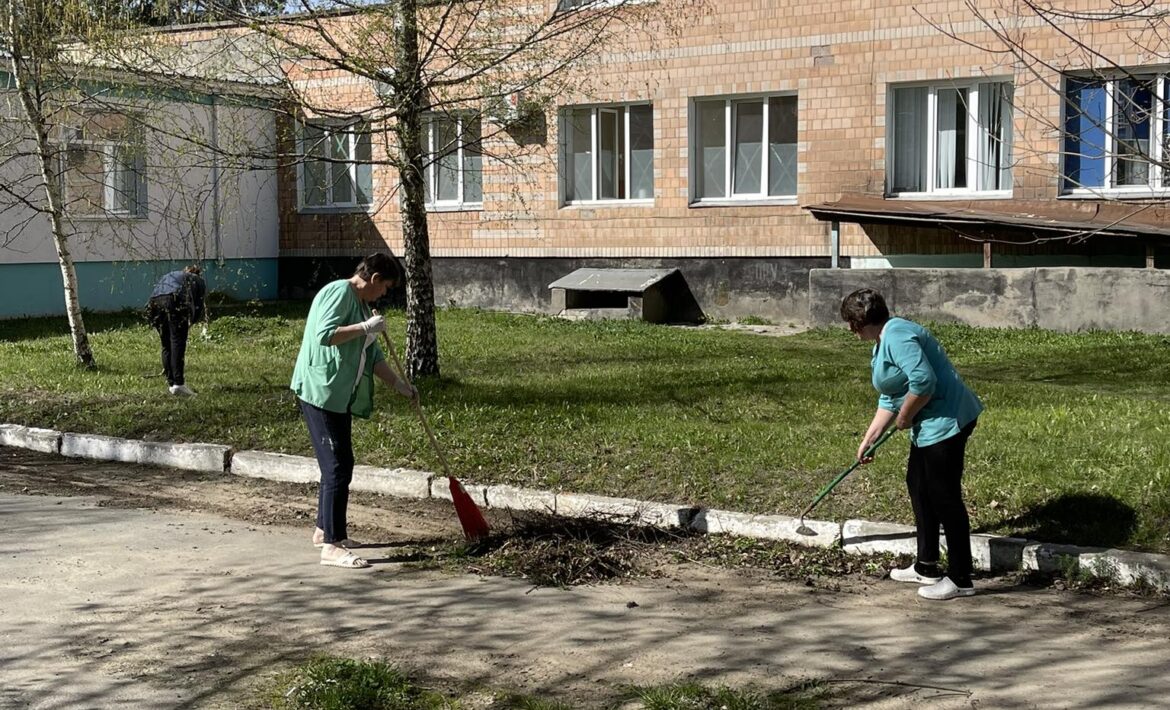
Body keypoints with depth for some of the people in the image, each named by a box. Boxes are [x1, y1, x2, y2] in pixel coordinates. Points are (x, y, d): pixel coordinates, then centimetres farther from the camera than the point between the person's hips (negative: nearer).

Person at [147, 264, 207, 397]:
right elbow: (199, 308, 16)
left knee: (166, 345, 12)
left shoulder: (168, 276, 40)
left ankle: (171, 383, 14)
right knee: (178, 342, -5)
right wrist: (189, 323, 31)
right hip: (175, 301, -4)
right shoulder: (199, 281, 28)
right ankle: (178, 383, -15)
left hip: (155, 301, 5)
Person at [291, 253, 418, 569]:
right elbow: (324, 334, -27)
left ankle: (325, 530, 31)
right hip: (320, 392, -10)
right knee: (338, 466, -11)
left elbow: (373, 356, 23)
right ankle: (331, 546, -9)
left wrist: (399, 384, 18)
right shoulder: (339, 292, -13)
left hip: (340, 397, 10)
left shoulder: (362, 305, 18)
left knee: (339, 464, 17)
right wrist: (366, 327, -20)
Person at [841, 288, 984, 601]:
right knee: (918, 485, 18)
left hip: (946, 420, -11)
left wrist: (905, 416, -13)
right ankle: (926, 567, 28)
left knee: (945, 497, -6)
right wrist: (868, 440, 20)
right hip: (929, 424, 11)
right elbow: (889, 398, 22)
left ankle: (960, 580, 2)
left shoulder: (897, 336, -18)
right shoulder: (883, 342, 16)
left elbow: (923, 381, -28)